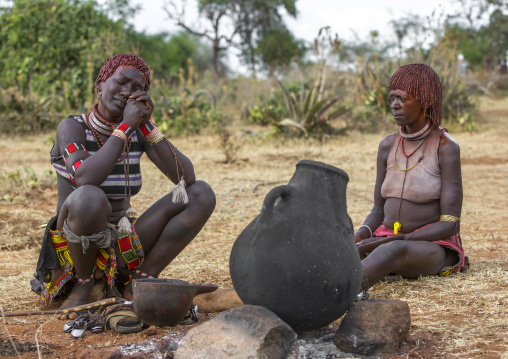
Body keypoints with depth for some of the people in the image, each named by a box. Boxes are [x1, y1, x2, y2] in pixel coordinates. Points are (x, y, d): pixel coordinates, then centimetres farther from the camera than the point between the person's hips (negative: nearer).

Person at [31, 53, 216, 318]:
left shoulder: (138, 131, 3)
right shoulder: (72, 128, -10)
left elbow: (186, 178, -8)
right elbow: (84, 179, -32)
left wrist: (146, 125, -14)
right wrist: (125, 126, -23)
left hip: (124, 248, 5)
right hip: (73, 247, -5)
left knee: (202, 194, -6)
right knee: (89, 197, -38)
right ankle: (83, 283, -10)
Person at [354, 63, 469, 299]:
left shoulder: (447, 148, -11)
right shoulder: (388, 146, 7)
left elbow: (450, 225, -15)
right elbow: (378, 211, 11)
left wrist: (390, 241, -22)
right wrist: (359, 236, -12)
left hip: (433, 250, -7)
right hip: (386, 242, 7)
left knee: (395, 251, -43)